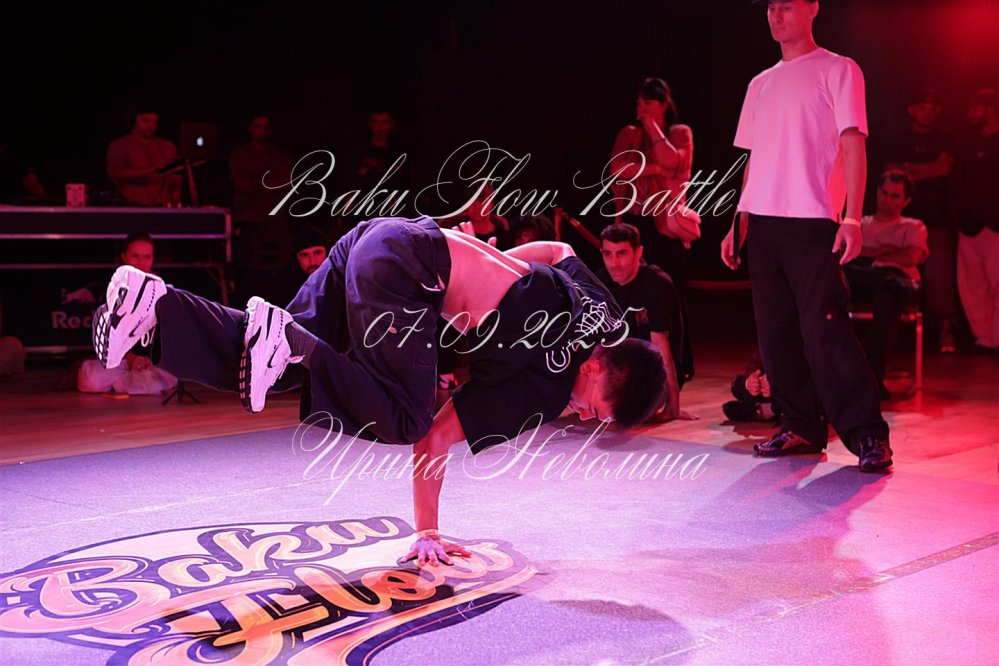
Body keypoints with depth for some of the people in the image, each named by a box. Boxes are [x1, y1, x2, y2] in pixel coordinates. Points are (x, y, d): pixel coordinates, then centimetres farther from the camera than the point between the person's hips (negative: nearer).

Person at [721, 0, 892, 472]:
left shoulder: (837, 70, 4)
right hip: (762, 224, 6)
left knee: (824, 330, -13)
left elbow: (852, 146, -4)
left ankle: (868, 434, -6)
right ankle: (801, 427, 14)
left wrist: (852, 217, -14)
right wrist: (738, 223, 14)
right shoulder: (760, 85, 21)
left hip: (812, 221, -6)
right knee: (777, 332, 5)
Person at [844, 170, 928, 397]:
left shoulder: (914, 227, 30)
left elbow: (911, 257, 7)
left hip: (897, 279, -1)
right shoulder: (860, 223, 36)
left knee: (888, 292, -43)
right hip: (857, 280, 2)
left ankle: (874, 377, -47)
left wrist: (870, 255, 9)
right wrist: (882, 251, 6)